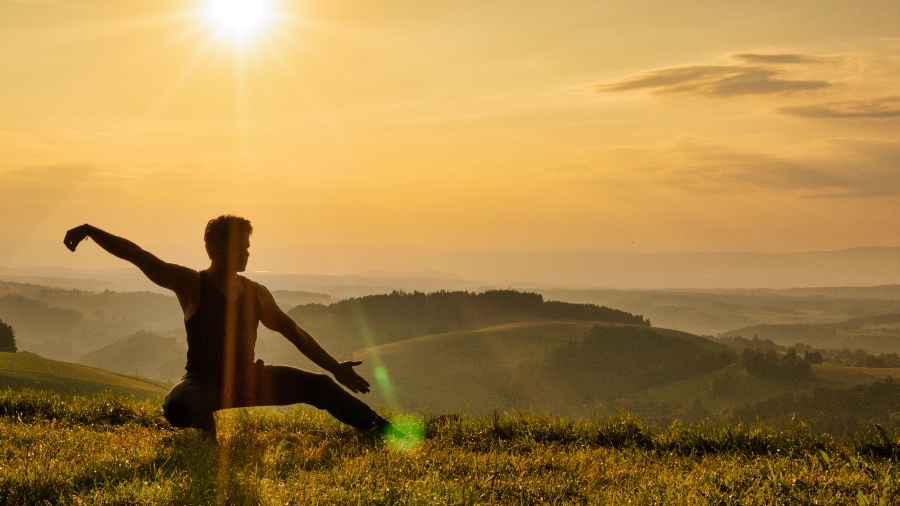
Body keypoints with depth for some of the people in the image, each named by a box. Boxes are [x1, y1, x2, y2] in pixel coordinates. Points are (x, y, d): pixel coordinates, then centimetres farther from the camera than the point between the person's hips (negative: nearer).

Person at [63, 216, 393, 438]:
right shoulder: (191, 285, -10)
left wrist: (335, 368, 11)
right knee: (177, 407, -40)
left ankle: (384, 431, 4)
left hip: (247, 380, 5)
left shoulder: (256, 294, 3)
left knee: (318, 385, -6)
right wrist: (90, 230, -27)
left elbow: (295, 334, 13)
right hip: (205, 383, -4)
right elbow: (135, 254, -17)